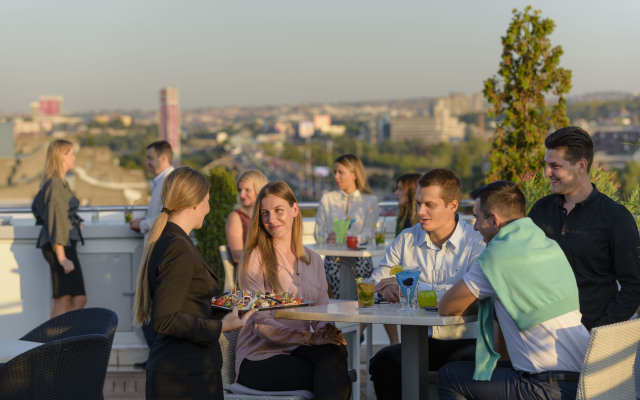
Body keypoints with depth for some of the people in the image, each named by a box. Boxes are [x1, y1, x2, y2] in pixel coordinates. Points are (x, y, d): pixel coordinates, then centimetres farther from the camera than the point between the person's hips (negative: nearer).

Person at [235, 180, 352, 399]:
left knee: (335, 352, -32)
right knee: (335, 382, -30)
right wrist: (310, 338, -24)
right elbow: (261, 323, -11)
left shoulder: (312, 260, 14)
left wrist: (328, 332, -14)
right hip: (260, 355, -5)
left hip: (299, 350, 5)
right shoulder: (254, 260, -3)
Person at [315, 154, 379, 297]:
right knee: (338, 301, -16)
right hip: (333, 259, 1)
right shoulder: (327, 199, 15)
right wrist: (328, 237, -12)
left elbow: (368, 233, -2)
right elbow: (318, 231, 11)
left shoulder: (370, 200, 8)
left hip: (360, 260, -1)